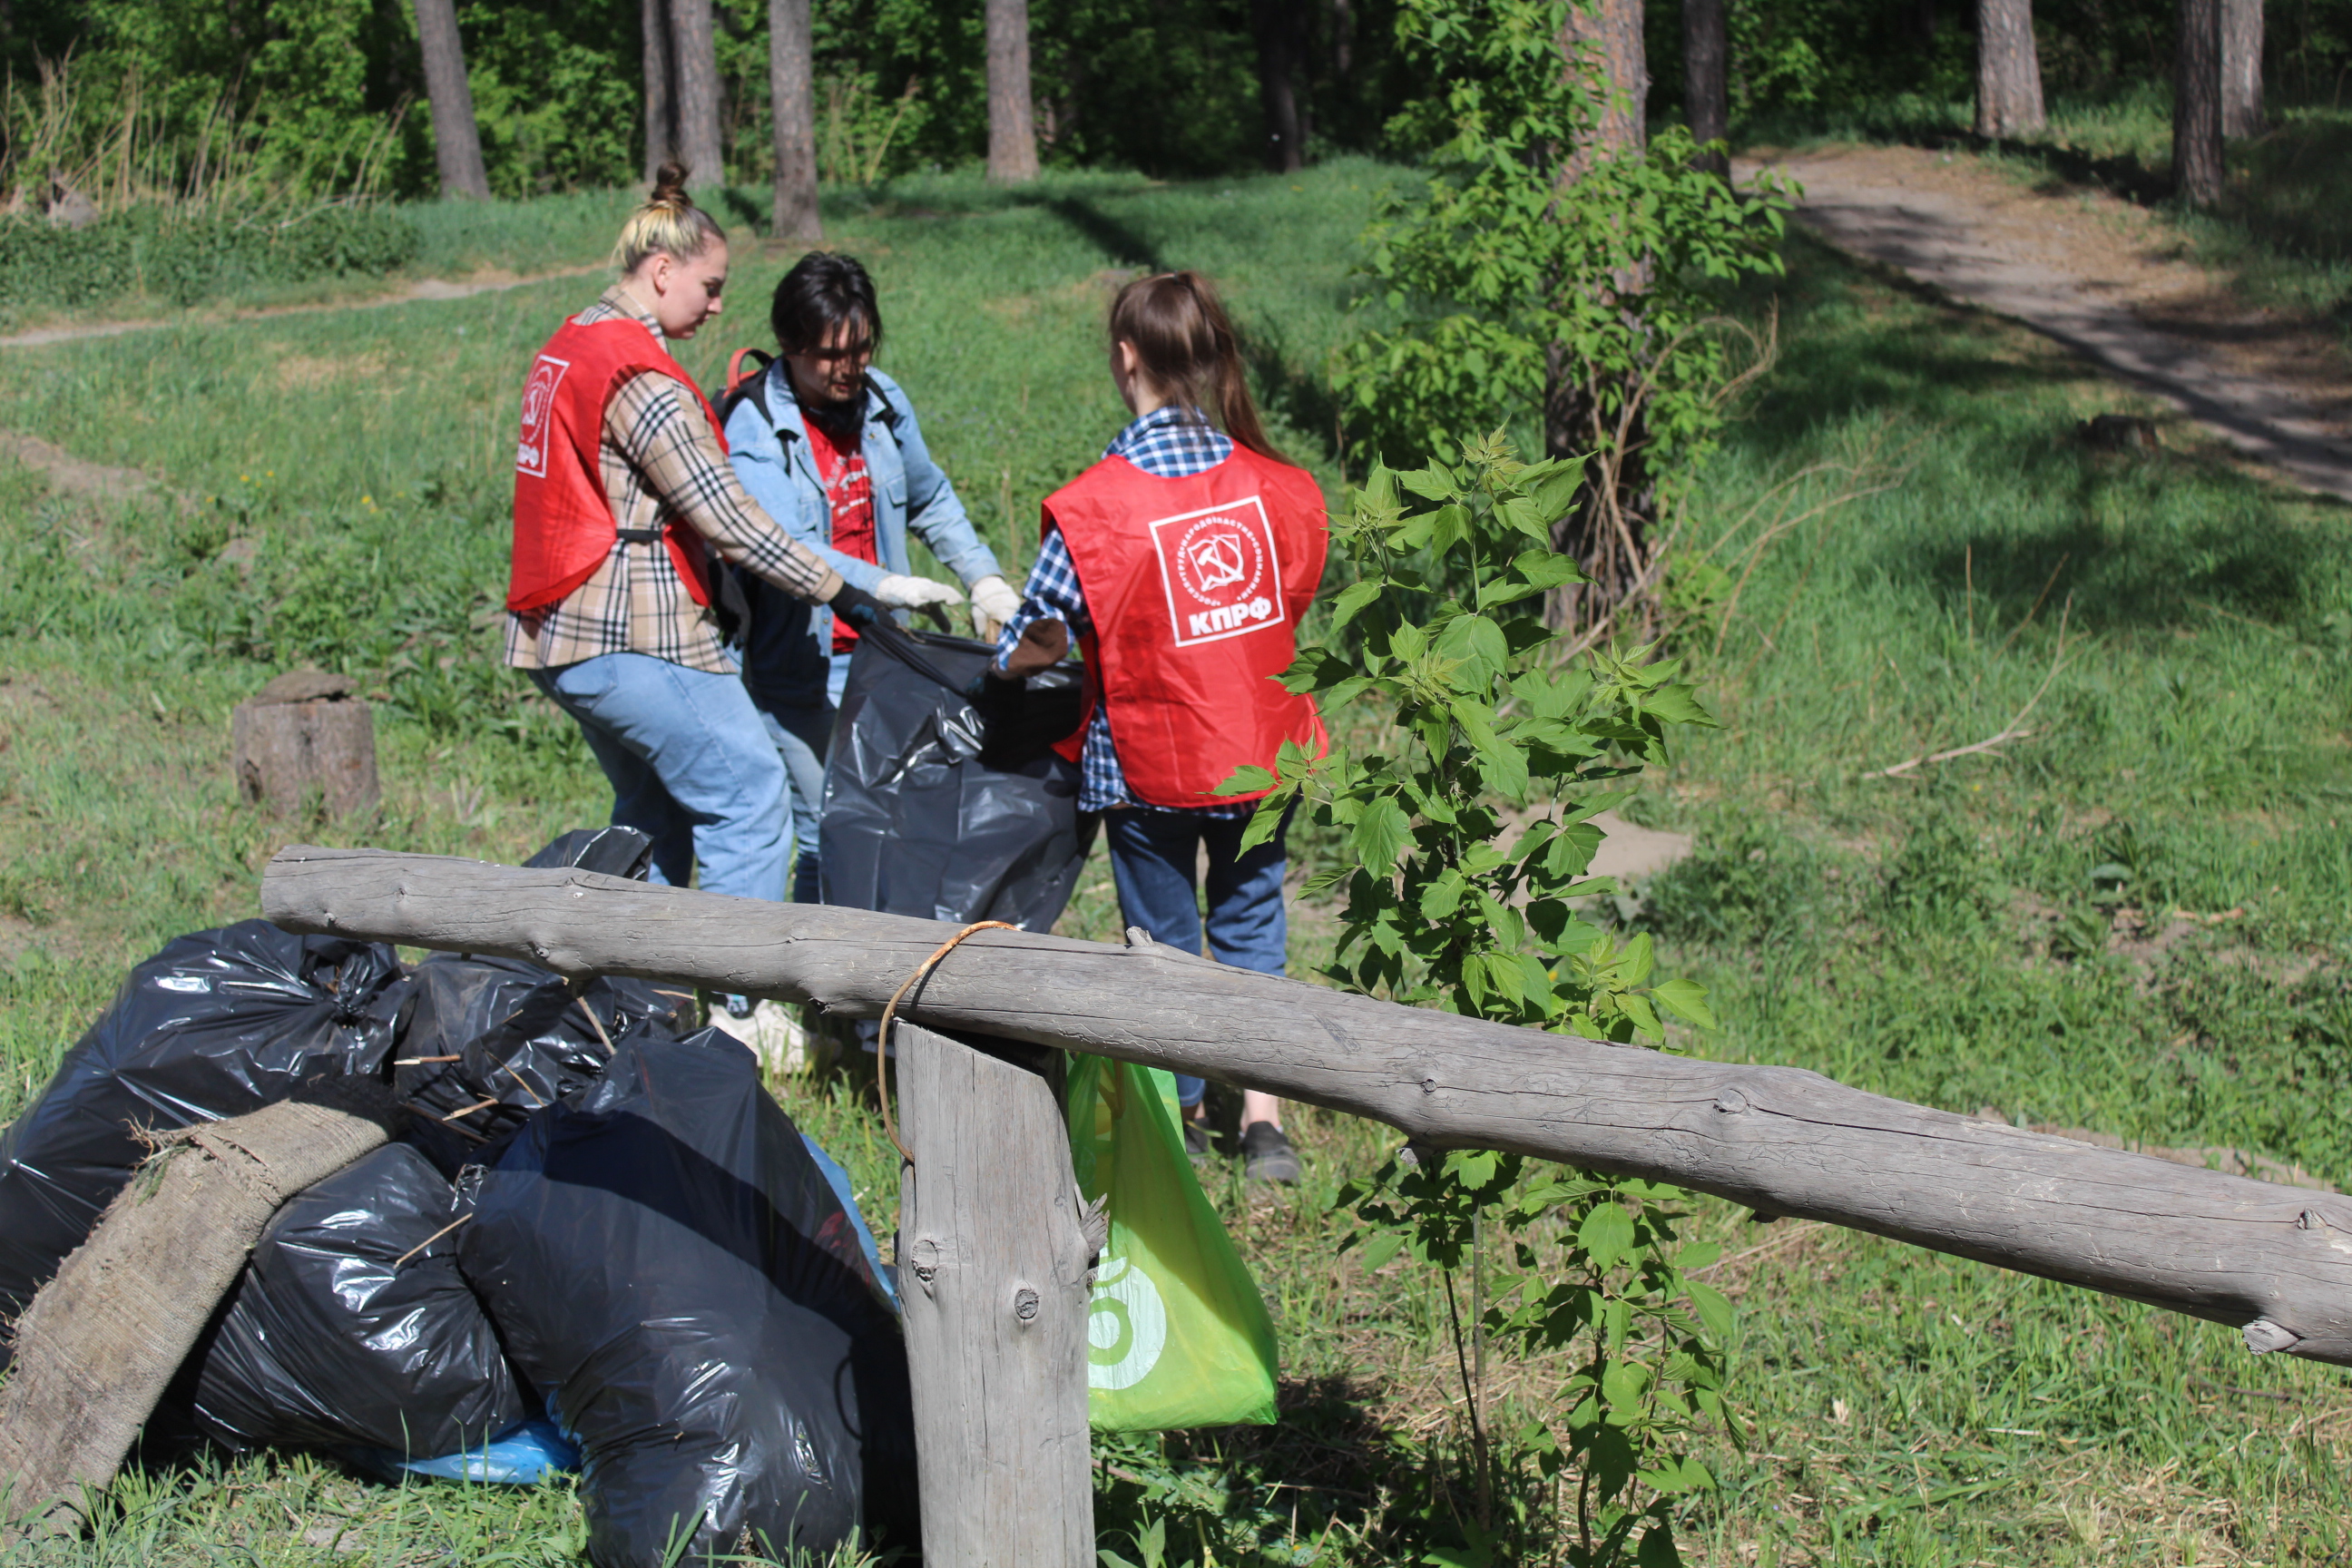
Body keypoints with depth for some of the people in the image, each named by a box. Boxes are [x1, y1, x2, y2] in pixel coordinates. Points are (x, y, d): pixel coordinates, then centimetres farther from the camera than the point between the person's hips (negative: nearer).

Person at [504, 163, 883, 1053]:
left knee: (652, 806, 20)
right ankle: (742, 1012, -2)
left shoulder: (566, 349, 13)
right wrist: (839, 592, -14)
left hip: (561, 633, 10)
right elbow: (726, 516, -19)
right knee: (747, 794, -3)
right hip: (636, 636, -10)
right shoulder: (640, 377, -18)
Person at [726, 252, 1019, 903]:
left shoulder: (882, 399, 4)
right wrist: (884, 585, -37)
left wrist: (985, 579, 7)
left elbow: (931, 500, 19)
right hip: (802, 666, -5)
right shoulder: (753, 428, -14)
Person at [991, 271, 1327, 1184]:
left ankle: (1181, 1119, 25)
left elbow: (1041, 640, -13)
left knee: (1163, 937, 15)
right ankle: (1263, 1117, 9)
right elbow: (1296, 601, 7)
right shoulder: (1275, 484, -6)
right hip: (1263, 746, 3)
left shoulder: (1092, 505, -18)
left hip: (1148, 759, -3)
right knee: (1251, 922, 18)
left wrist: (1005, 661, 9)